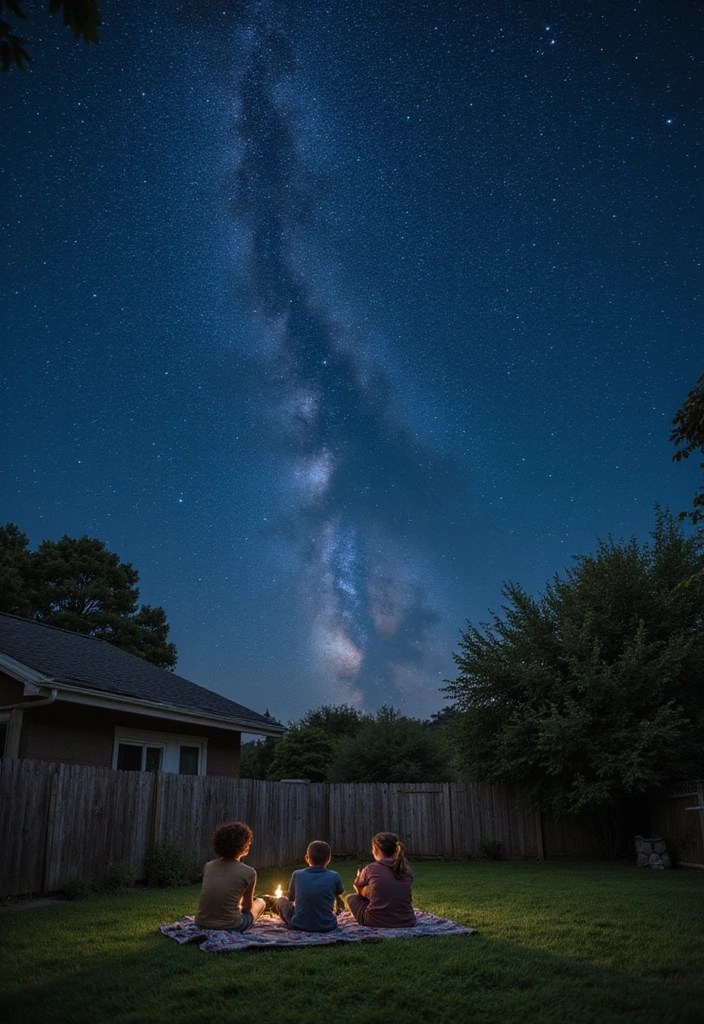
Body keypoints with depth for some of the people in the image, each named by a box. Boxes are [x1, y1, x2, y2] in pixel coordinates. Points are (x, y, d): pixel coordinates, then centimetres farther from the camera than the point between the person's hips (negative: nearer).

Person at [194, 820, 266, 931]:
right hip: (229, 926, -5)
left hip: (202, 924, 6)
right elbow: (248, 907, 8)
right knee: (260, 902, 24)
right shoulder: (249, 872, -8)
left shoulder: (208, 866, 4)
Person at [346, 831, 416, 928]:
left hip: (376, 923, -4)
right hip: (407, 923, 4)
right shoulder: (408, 870, 0)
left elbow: (359, 890, 11)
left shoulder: (370, 869, -7)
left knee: (352, 898, 21)